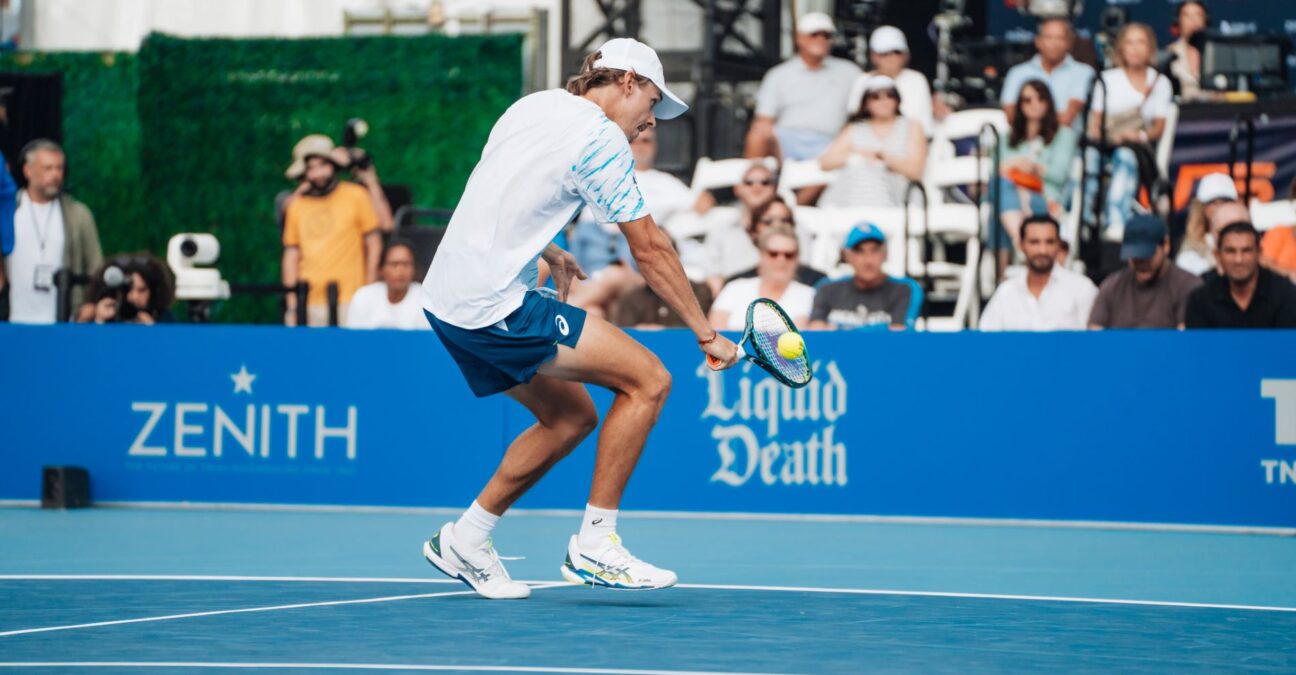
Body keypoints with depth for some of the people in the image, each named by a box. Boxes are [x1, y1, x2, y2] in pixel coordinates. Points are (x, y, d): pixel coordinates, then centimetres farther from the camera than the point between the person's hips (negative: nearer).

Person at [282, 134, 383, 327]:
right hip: (309, 302, 2)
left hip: (348, 299, -2)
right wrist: (292, 306, 8)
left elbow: (374, 244, 6)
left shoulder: (356, 196, 4)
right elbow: (291, 254, 13)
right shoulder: (296, 206, 11)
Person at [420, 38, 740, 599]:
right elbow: (650, 251, -9)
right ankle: (594, 544, -6)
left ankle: (464, 540, 22)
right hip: (495, 306, -10)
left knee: (572, 417, 19)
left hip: (446, 298, 10)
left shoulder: (533, 106, 15)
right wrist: (707, 335, -3)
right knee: (648, 380, -9)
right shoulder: (600, 137, -11)